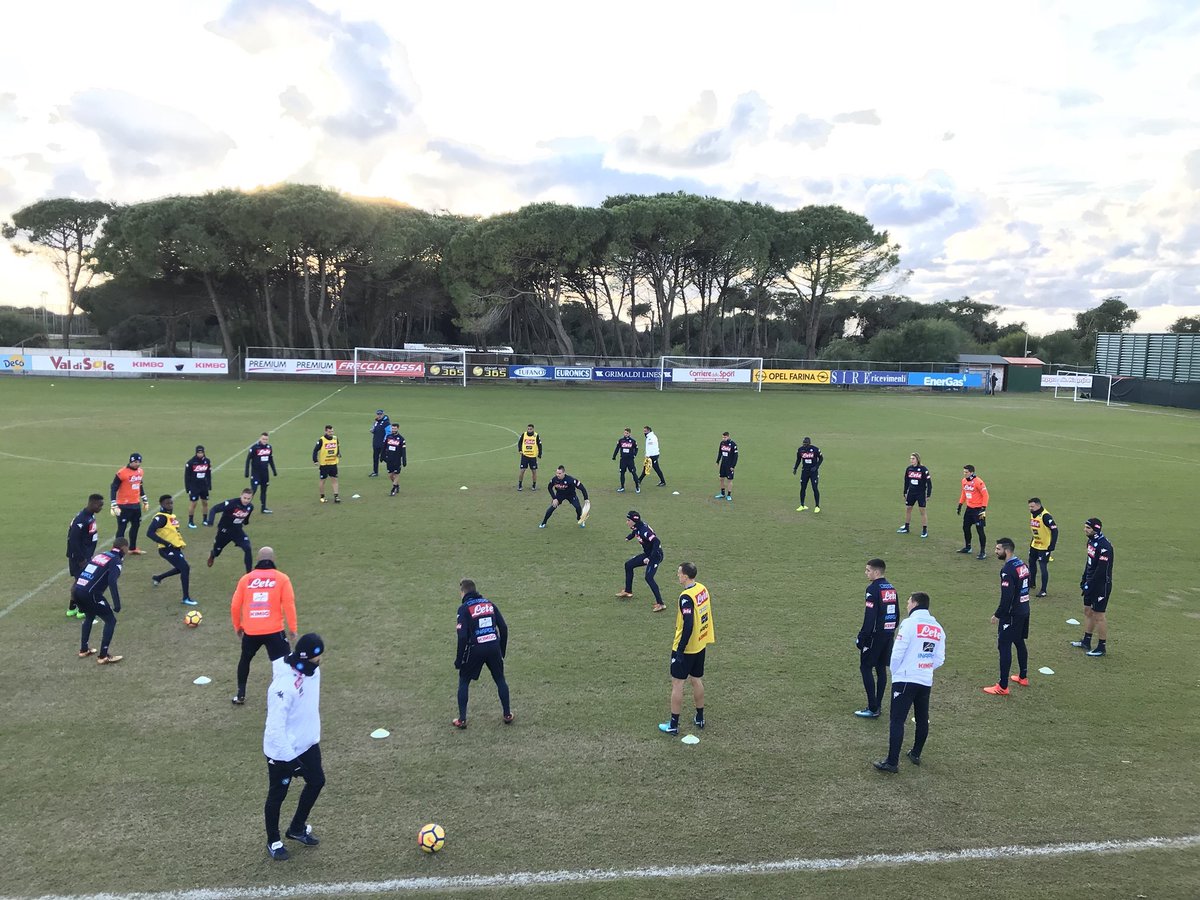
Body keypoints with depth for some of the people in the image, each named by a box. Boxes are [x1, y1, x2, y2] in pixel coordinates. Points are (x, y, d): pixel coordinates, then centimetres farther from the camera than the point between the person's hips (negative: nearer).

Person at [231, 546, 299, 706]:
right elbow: (289, 605, -7)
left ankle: (240, 696, 35)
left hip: (250, 631, 3)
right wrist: (293, 629, 1)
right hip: (274, 631, -3)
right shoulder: (281, 578, -2)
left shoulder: (246, 578, 5)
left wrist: (237, 626, 23)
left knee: (245, 660, 28)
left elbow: (235, 606, 7)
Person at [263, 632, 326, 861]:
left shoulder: (311, 670, -9)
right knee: (277, 795, 12)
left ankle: (297, 829, 42)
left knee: (317, 782, 20)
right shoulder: (284, 685, -34)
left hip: (308, 744, 8)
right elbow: (275, 726, -30)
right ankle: (273, 841, 36)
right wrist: (290, 758, -26)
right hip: (282, 752, -8)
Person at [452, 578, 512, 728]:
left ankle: (462, 720, 15)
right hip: (494, 647, 4)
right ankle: (507, 715, 25)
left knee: (463, 682, 15)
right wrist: (502, 650, 18)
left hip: (475, 650, -3)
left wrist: (459, 659, -4)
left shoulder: (464, 608, -5)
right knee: (500, 680, 20)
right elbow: (504, 628, 8)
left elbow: (462, 636, -12)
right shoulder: (489, 604, 10)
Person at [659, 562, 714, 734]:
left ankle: (673, 725, 9)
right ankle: (700, 718, 32)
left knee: (677, 683, 3)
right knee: (696, 680, 20)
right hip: (700, 645, 8)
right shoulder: (702, 589, 0)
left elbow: (688, 626, -27)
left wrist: (680, 650, -21)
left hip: (686, 648, -8)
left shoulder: (686, 597, -25)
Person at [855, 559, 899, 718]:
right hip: (889, 634, 8)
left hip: (876, 635, -8)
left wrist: (862, 637, -14)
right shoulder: (891, 588, 11)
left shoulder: (873, 589, -15)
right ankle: (878, 705, 16)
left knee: (866, 668, -1)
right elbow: (897, 614, 15)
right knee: (881, 668, 13)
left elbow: (870, 617, -19)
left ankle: (872, 709, -3)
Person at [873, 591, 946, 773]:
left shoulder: (910, 623, -13)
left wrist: (894, 672, 3)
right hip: (926, 681, 7)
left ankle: (892, 762, -6)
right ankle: (916, 754, 33)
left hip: (905, 680, -6)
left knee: (897, 720, -4)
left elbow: (897, 652, -13)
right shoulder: (938, 627, 6)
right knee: (922, 719, 20)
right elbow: (939, 659, 7)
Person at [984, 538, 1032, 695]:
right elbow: (1025, 588, 14)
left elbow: (1007, 597, -24)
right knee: (1020, 643, 22)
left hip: (1011, 614, -9)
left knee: (1004, 647, -4)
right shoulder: (1022, 565, 7)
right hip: (1024, 611, 9)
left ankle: (1003, 687, -1)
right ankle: (1023, 677, 36)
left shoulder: (1008, 570, -22)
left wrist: (997, 615, -14)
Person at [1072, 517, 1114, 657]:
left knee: (1099, 615, -1)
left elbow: (1101, 569, -24)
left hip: (1101, 585, -9)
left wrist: (1089, 585, -20)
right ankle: (1086, 641, 30)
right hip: (1091, 583, 9)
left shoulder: (1104, 546, -23)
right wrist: (1084, 580, 11)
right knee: (1087, 610, 17)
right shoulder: (1091, 541, 6)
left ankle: (1102, 647, 10)